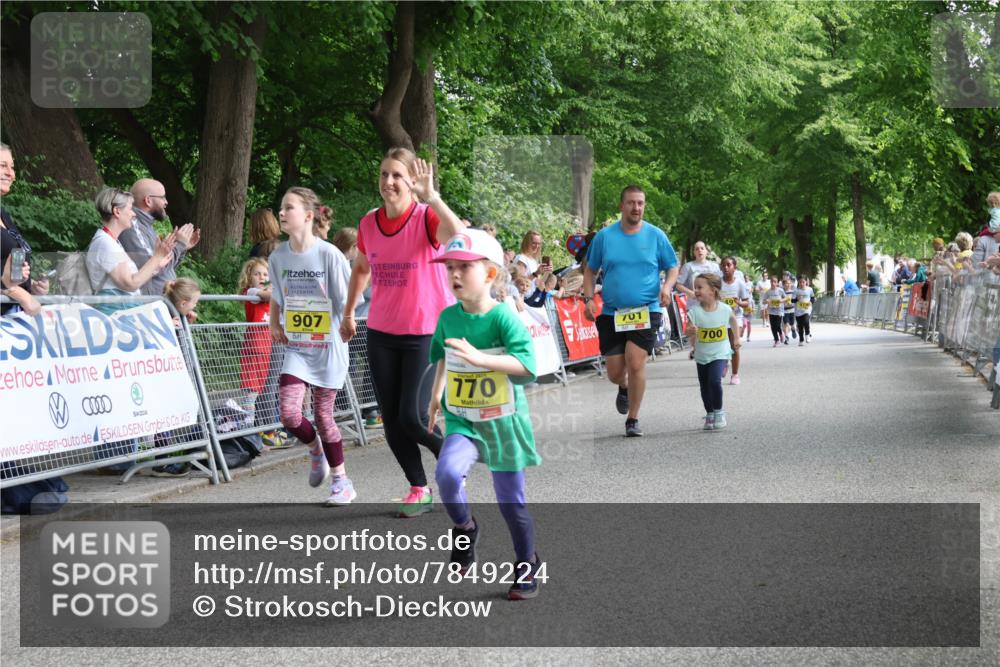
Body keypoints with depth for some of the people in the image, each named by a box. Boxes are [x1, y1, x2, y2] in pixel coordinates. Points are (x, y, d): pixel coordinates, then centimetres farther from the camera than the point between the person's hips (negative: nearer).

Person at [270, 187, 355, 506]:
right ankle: (315, 449, 23)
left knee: (323, 415, 1)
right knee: (288, 412, -10)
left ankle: (342, 481, 19)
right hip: (296, 346, 4)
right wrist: (274, 325, 4)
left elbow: (347, 299, -7)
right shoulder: (278, 257, 1)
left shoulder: (329, 254, -13)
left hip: (328, 345, -4)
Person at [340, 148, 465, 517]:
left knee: (413, 418, -11)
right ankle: (419, 490, 21)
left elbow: (459, 236, -36)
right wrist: (348, 313, 25)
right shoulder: (369, 223, 3)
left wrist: (430, 195, -37)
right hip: (381, 334, 5)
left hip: (427, 333, -5)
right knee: (391, 420, 5)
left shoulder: (427, 217, -12)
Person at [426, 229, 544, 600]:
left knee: (511, 501, 6)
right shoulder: (448, 317, 0)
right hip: (462, 419, 3)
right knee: (447, 472, -25)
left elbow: (527, 364, -26)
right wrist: (437, 395, 21)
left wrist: (480, 358, -36)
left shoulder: (504, 318, -15)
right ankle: (464, 528, 4)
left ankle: (528, 566, 29)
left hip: (502, 421, -3)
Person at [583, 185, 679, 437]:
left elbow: (673, 267, 9)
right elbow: (590, 270, 11)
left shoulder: (656, 236, 1)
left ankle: (633, 419, 0)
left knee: (635, 363, -16)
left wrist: (667, 287, -11)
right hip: (611, 313, 2)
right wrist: (589, 298, -2)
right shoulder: (604, 236, 2)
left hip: (646, 311, -2)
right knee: (615, 373, 5)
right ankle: (624, 388, 44)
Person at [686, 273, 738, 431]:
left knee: (714, 381, -21)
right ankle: (710, 415, 30)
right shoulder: (694, 312, -13)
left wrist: (736, 338, 19)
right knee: (704, 387, 12)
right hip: (702, 356, 2)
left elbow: (733, 320, 13)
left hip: (720, 354, -2)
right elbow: (692, 341, -14)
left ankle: (719, 412, -3)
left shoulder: (725, 309, -12)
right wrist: (691, 333, -35)